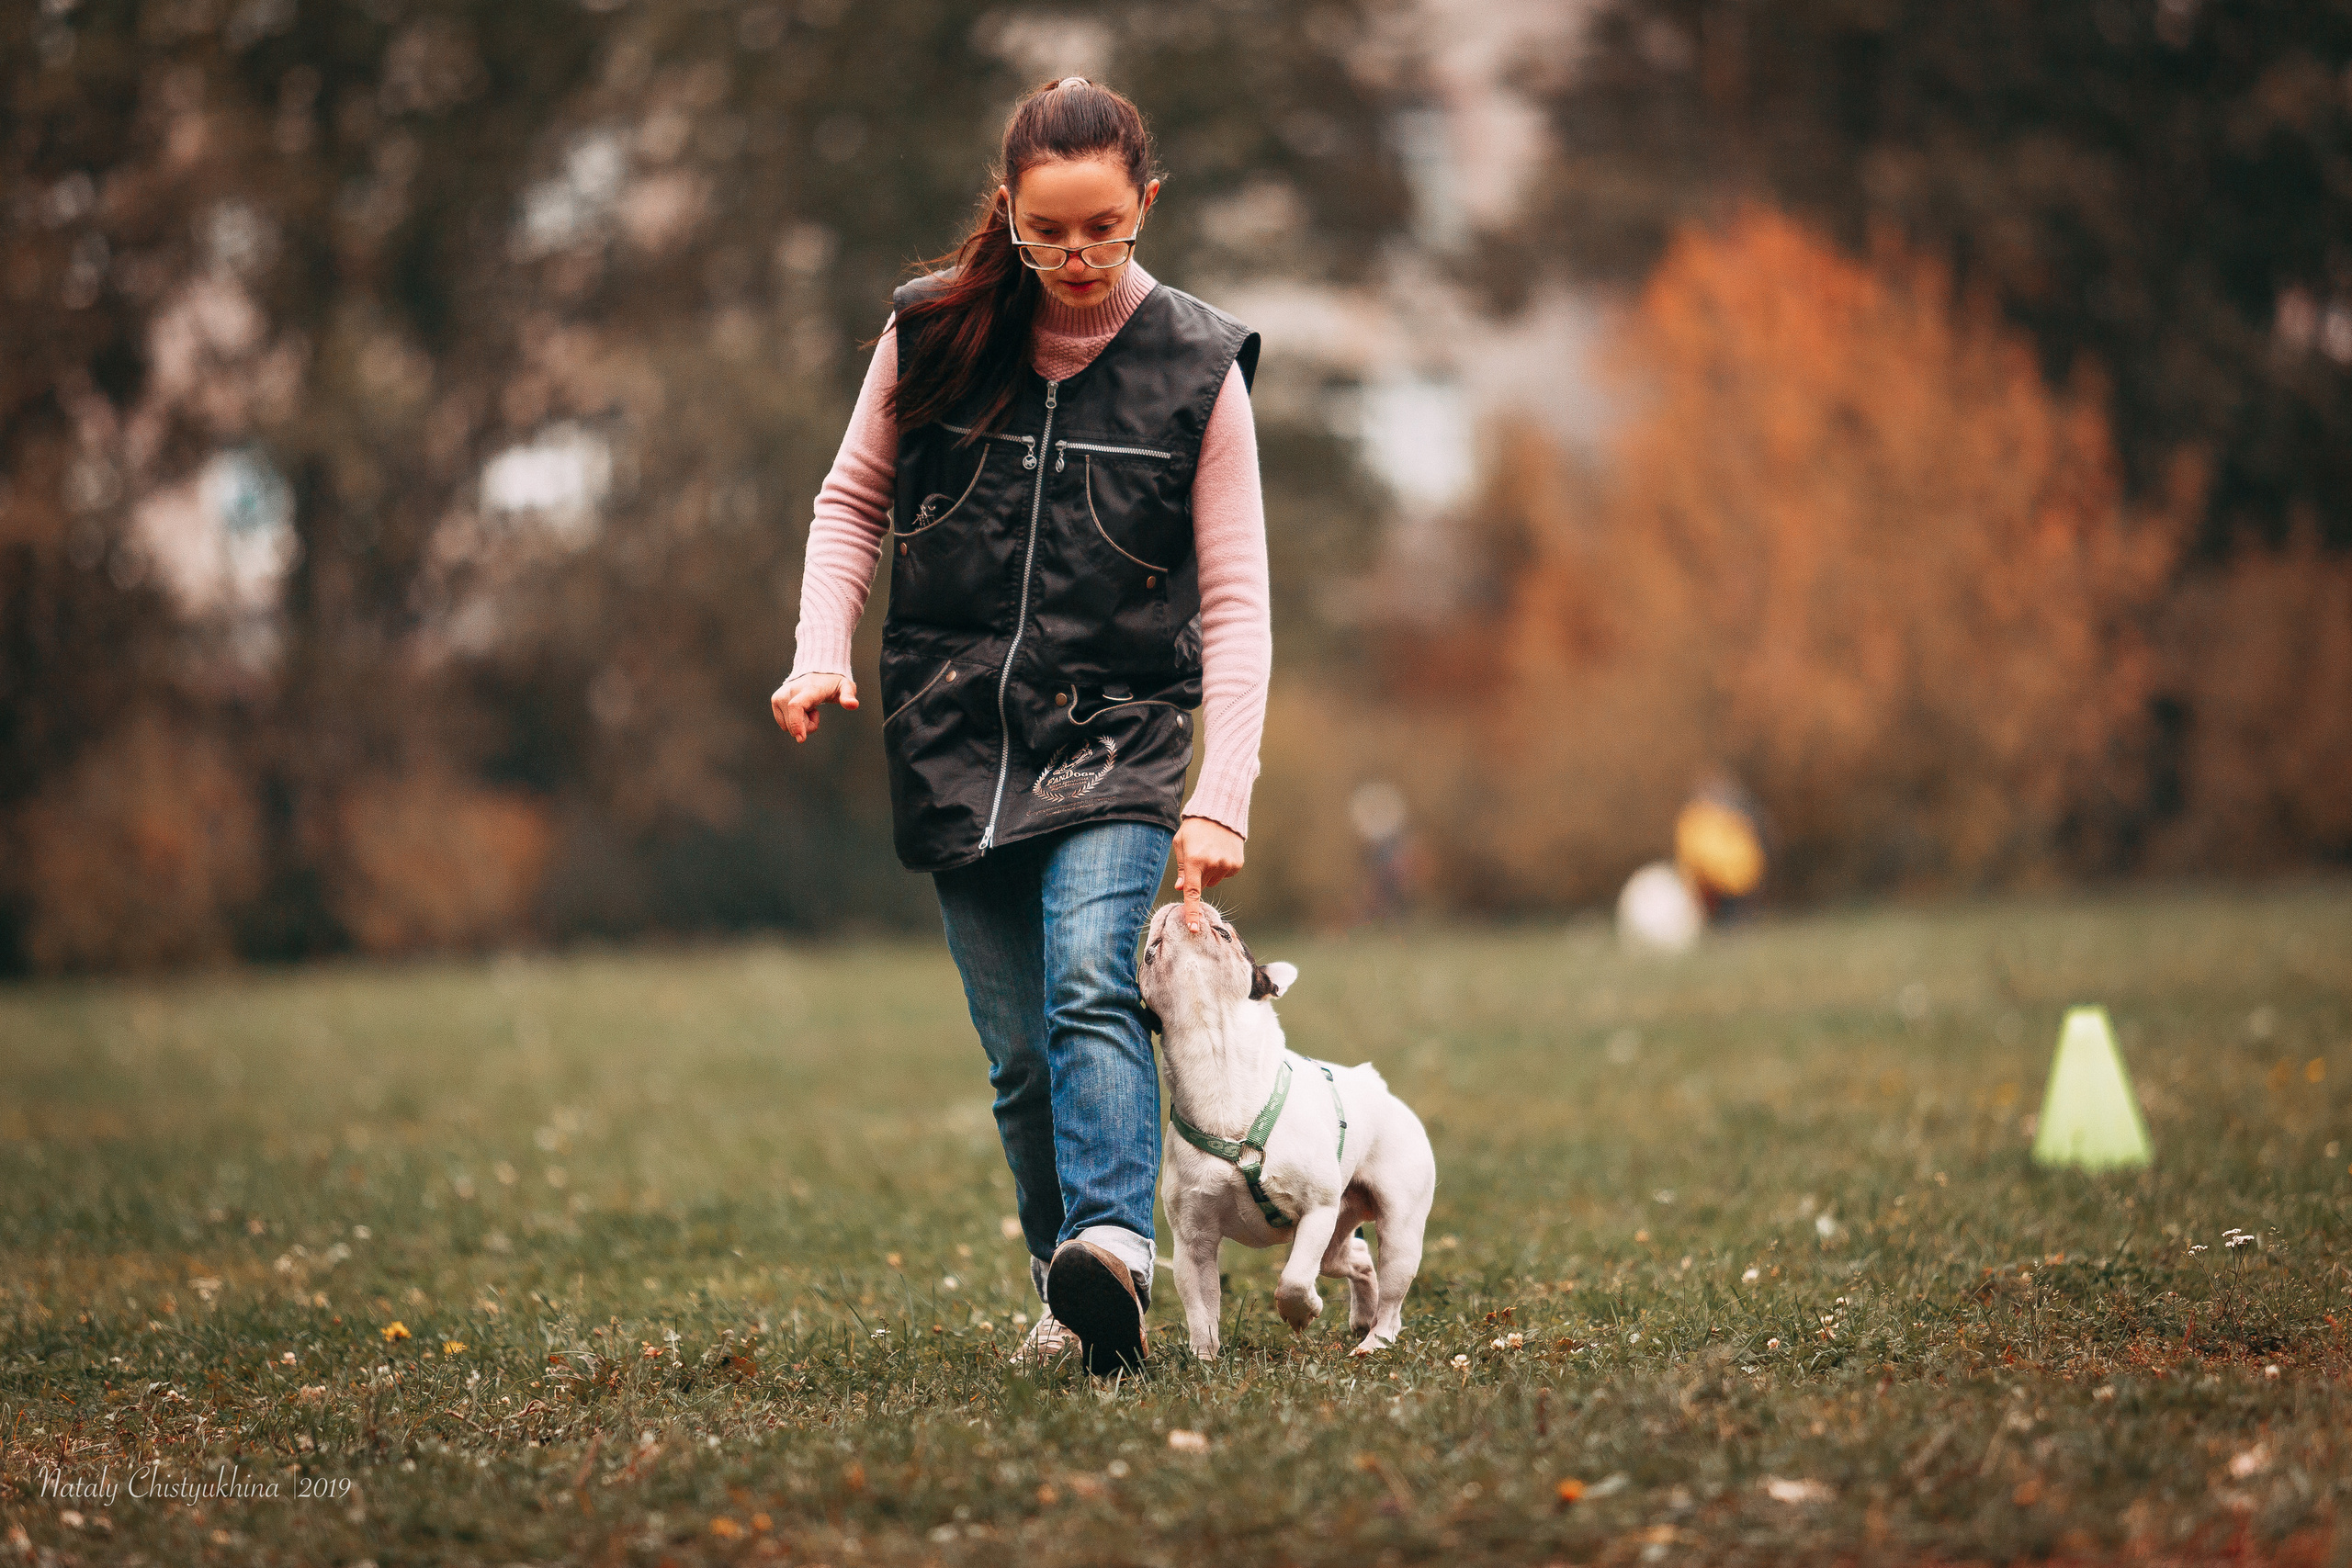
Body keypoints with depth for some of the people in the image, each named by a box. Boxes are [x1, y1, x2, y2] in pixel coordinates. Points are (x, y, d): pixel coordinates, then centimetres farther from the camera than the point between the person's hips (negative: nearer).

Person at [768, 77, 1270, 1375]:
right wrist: (822, 655, -3)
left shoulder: (1199, 369, -5)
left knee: (1090, 985, -25)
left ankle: (1114, 1249, -37)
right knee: (1019, 1051, 3)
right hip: (954, 742, 2)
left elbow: (1235, 601, -4)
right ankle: (1067, 1298, 14)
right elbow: (852, 502, 14)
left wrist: (1220, 801, -13)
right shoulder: (931, 335, 0)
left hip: (1117, 734, -2)